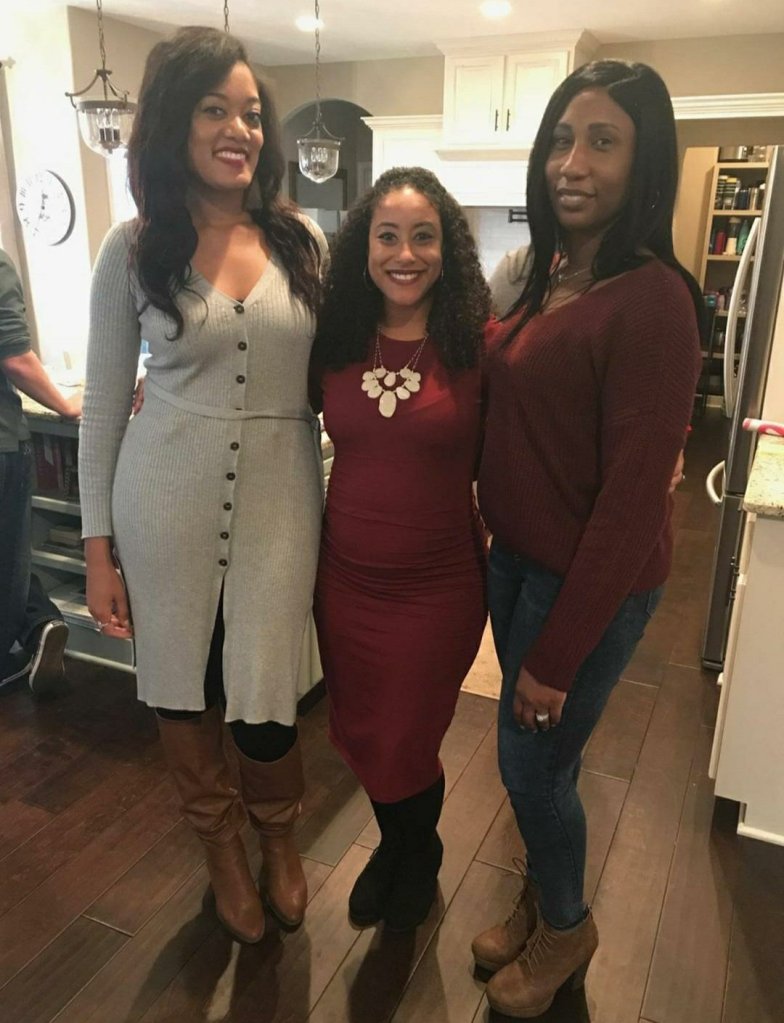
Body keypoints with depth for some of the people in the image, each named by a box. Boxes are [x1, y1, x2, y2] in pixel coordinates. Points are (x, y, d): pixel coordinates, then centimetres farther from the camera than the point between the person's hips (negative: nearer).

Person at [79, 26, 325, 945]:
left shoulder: (303, 242, 2)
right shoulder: (133, 250, -1)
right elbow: (104, 406, 2)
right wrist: (98, 546, 0)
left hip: (279, 499, 1)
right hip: (166, 501, 0)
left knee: (263, 701, 6)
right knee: (182, 688, 13)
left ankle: (278, 837, 40)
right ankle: (220, 846, 41)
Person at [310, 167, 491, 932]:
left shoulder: (478, 345, -12)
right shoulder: (335, 342, -4)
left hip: (438, 585, -3)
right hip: (345, 576, 4)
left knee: (405, 745, 13)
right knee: (357, 733, 20)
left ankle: (420, 854, 48)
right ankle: (394, 843, 51)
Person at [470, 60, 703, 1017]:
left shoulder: (652, 301, -21)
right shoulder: (549, 274, 5)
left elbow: (632, 500, -22)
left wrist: (557, 656, -18)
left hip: (590, 583, -7)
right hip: (517, 558, 7)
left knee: (532, 762, 9)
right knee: (532, 755, 21)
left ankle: (568, 928, 39)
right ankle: (539, 898, 47)